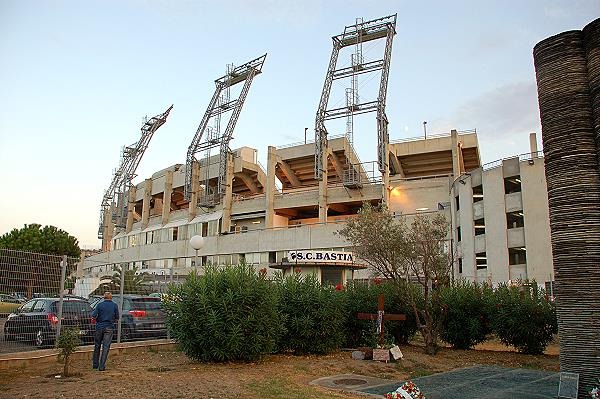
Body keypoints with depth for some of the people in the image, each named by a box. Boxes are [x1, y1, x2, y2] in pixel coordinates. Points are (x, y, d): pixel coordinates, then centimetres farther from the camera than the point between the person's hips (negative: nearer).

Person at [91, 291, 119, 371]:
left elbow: (93, 316, -6)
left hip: (100, 327, 1)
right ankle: (102, 366, -1)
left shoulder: (100, 305, -1)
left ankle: (95, 364, 23)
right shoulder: (115, 305, 0)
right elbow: (117, 318, 3)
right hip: (109, 328, -1)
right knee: (106, 347, 1)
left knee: (97, 346, 16)